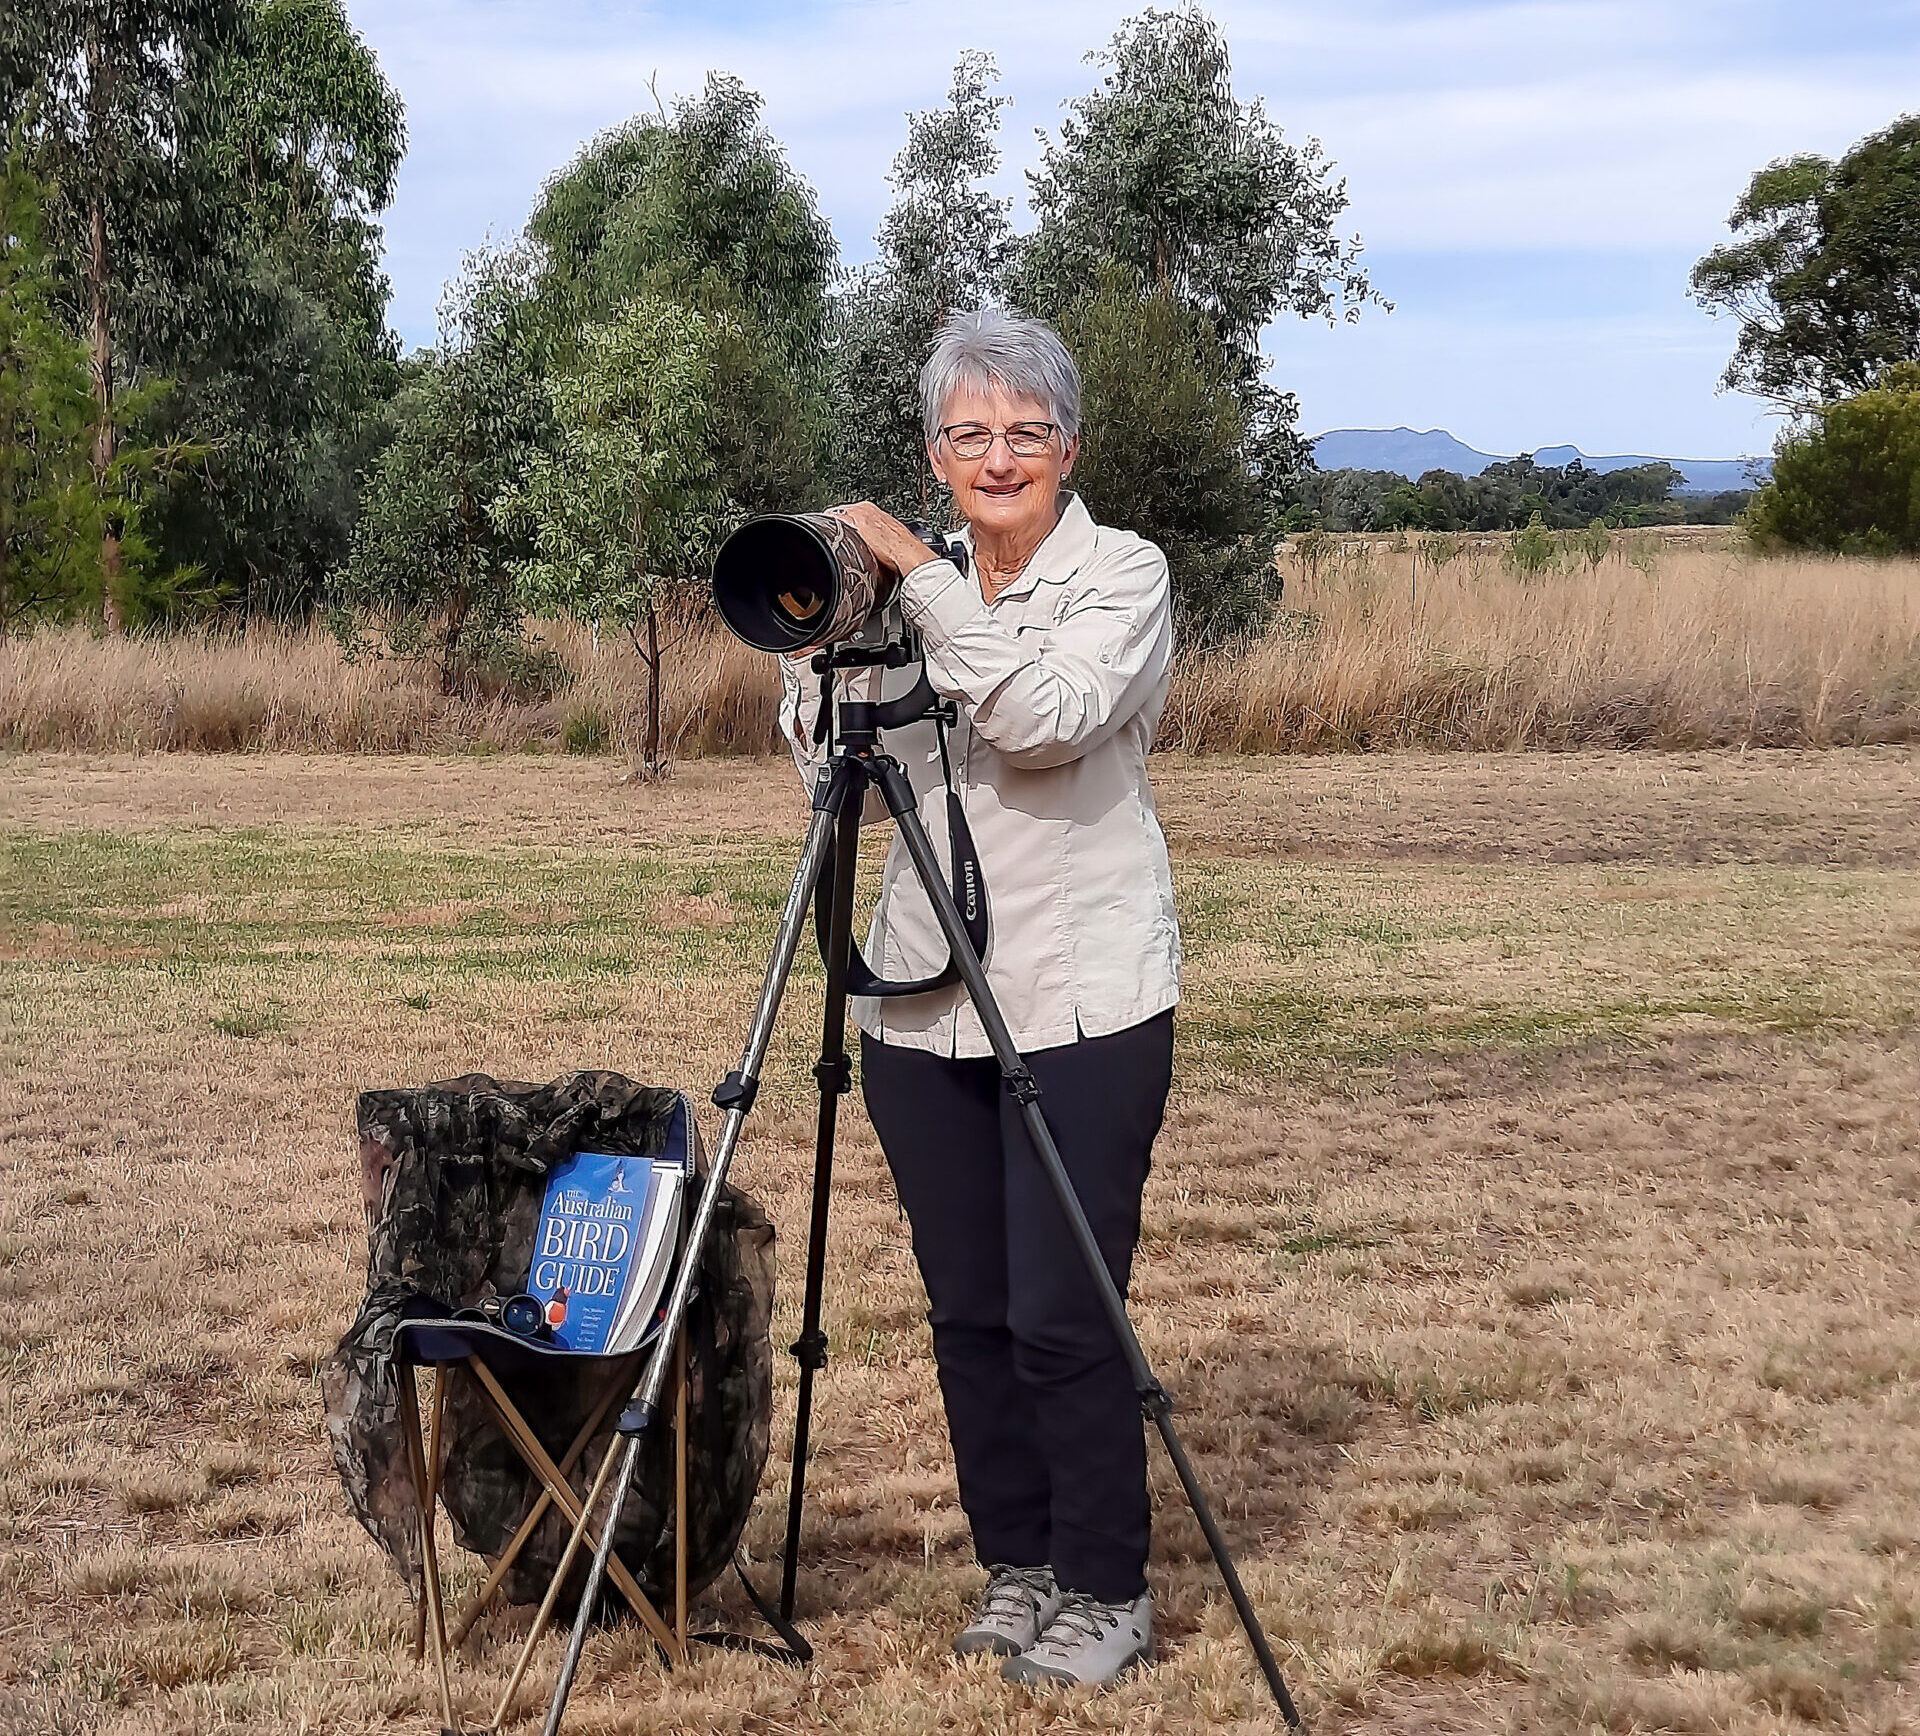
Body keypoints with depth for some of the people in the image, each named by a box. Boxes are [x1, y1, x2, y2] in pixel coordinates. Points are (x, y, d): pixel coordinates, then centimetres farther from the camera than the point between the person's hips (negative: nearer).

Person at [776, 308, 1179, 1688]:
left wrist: (919, 576, -22)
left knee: (1063, 1316, -4)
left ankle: (1105, 1590, 12)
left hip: (1082, 1004, -5)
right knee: (968, 1310, 10)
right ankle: (1017, 1566, 26)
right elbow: (832, 771, 9)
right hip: (922, 1004, 5)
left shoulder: (1123, 575, -4)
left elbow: (1046, 718, -22)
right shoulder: (918, 594, 12)